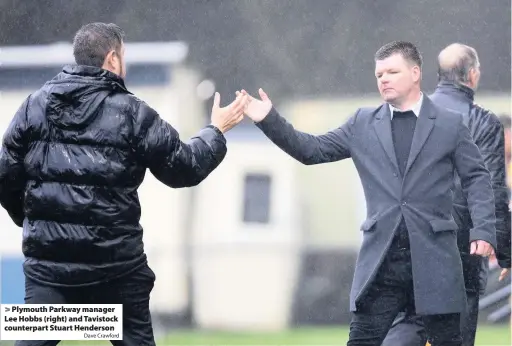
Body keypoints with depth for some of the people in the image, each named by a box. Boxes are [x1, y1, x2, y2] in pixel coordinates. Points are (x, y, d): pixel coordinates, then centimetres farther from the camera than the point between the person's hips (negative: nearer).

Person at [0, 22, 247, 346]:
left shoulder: (35, 106, 4)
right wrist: (216, 132, 20)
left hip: (48, 258, 2)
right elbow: (185, 168, 3)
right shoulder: (132, 114, -4)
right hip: (115, 262, -2)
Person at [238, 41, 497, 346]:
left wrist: (483, 230, -9)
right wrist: (270, 120, -3)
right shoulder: (363, 124, 11)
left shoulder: (450, 124, 5)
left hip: (434, 256, -2)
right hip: (382, 256, 2)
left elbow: (477, 179, 4)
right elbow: (314, 150, 9)